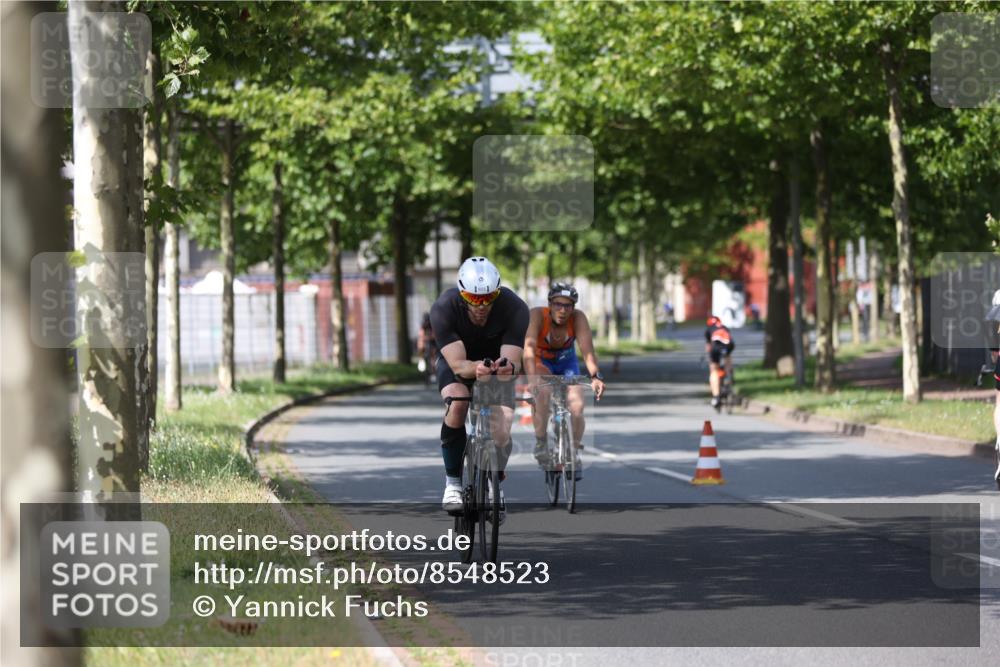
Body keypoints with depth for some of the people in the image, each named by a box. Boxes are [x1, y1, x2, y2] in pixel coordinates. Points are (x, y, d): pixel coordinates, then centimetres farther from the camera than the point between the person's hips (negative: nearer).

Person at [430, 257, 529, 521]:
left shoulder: (515, 309, -31)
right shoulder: (444, 308, -34)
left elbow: (513, 360, -36)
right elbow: (458, 364, -38)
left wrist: (508, 367, -60)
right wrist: (476, 369, -60)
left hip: (497, 363, 1)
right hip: (458, 362, -1)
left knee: (502, 430, -17)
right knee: (457, 402, -32)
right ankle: (453, 482, -18)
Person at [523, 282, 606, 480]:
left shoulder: (578, 318, -28)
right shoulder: (537, 315, -33)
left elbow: (587, 349, -39)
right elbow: (529, 348, -45)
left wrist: (596, 376, -56)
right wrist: (532, 379, -60)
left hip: (567, 362, 2)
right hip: (540, 362, -2)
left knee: (576, 407, -16)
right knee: (543, 392, -33)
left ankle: (574, 455, 8)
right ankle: (541, 445, -15)